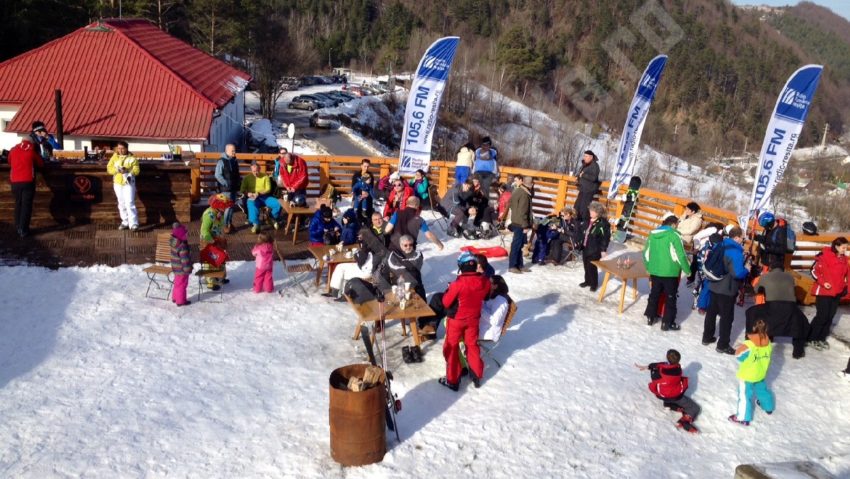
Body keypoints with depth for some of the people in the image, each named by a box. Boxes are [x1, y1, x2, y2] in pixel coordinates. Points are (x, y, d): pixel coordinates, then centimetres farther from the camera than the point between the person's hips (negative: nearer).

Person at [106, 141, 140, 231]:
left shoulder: (132, 158, -2)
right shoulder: (114, 157, 7)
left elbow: (136, 170, -9)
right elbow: (109, 168, 2)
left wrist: (127, 170, -26)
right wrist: (117, 170, -18)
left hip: (128, 183, -4)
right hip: (117, 183, 4)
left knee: (130, 203, -14)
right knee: (121, 204, 11)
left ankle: (133, 224, -17)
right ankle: (125, 222, 22)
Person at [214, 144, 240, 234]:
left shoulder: (235, 161, 11)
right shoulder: (221, 161, -12)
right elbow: (217, 175, -17)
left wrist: (239, 182, 11)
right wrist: (226, 183, -19)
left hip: (234, 188, 7)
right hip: (225, 189, -7)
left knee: (232, 206, 13)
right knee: (228, 206, -10)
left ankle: (230, 223, 25)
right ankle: (226, 225, -3)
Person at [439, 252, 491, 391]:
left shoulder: (458, 284, -29)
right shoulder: (485, 282, -15)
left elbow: (446, 303, -16)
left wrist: (449, 290, 0)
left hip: (456, 320, -4)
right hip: (473, 319, 4)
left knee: (452, 347, 13)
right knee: (472, 345, 23)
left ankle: (453, 380, 22)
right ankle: (477, 376, 34)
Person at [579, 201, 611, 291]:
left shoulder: (603, 223, -16)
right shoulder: (588, 220, 7)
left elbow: (606, 238, -16)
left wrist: (604, 250, -16)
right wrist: (581, 243, 18)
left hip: (595, 250, -7)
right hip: (585, 247, 7)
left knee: (592, 267, -1)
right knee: (586, 266, 16)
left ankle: (594, 284, 17)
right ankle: (587, 281, 34)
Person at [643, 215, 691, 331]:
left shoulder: (653, 234, 5)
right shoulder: (674, 235, -14)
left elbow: (646, 252, 11)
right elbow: (681, 255, -14)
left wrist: (648, 267, 23)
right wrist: (687, 270, -3)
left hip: (654, 271, 6)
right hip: (670, 273, -5)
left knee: (654, 295, 19)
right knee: (670, 298, 7)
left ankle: (650, 317, 27)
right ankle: (667, 323, 10)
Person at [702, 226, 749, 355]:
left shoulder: (720, 246, 4)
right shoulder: (736, 252, -22)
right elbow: (737, 273, -28)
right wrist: (746, 269, -10)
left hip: (714, 286, 8)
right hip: (727, 289, -8)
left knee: (711, 312, 19)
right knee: (727, 317, 4)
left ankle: (707, 337, 31)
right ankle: (723, 345, 10)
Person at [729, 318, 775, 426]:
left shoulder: (748, 346, -34)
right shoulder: (768, 343, -14)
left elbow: (739, 355, -20)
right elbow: (767, 356, 1)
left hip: (747, 376, -6)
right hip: (760, 374, 6)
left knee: (745, 396, 8)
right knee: (762, 389, 31)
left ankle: (743, 418, 18)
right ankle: (768, 407, 54)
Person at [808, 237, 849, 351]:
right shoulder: (825, 256, -16)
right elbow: (814, 271, -13)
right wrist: (823, 282, -19)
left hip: (837, 292, 7)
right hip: (823, 291, -7)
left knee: (830, 316, 9)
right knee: (822, 316, -7)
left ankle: (821, 338, 20)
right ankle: (812, 338, 7)